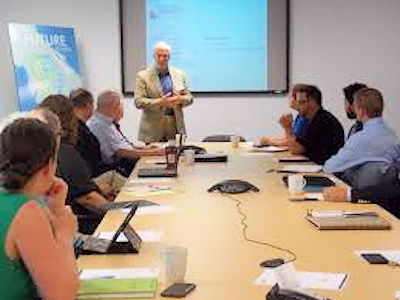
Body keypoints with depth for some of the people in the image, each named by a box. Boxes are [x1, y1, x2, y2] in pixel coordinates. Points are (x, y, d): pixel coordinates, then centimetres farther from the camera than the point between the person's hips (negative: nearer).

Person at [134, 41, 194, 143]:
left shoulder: (179, 74, 11)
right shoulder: (143, 76, 1)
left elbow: (189, 98, 13)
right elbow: (138, 101, -7)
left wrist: (180, 99, -10)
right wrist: (160, 102, -19)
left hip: (175, 127, 3)